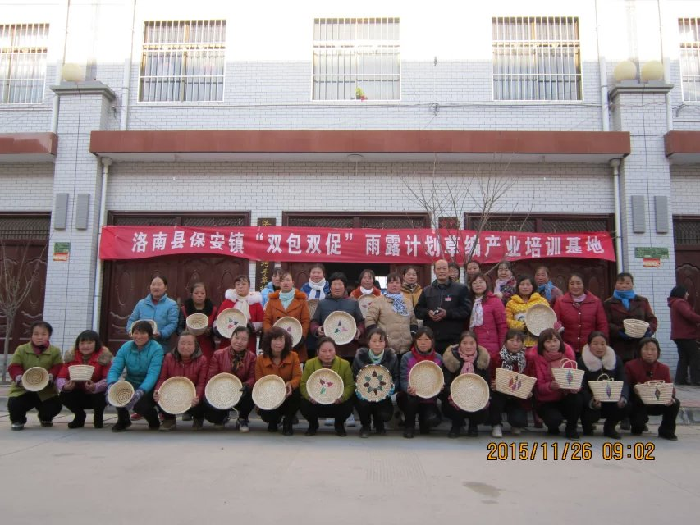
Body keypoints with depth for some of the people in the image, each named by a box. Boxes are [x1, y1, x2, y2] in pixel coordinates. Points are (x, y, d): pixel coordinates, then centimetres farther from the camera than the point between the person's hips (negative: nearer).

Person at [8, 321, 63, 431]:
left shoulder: (55, 351, 1)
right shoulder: (21, 349, 2)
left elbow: (58, 368, -6)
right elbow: (14, 367, -6)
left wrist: (50, 377, -26)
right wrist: (19, 379, -24)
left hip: (46, 391, 0)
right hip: (23, 390, 0)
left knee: (55, 407, -17)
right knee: (13, 404, -26)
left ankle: (45, 418, 24)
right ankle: (18, 420, 12)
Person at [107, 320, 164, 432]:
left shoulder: (156, 349, -13)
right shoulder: (126, 347, 0)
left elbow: (153, 374, -24)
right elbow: (114, 369, -10)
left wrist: (141, 391, -40)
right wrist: (111, 384, -32)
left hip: (148, 388, -4)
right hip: (131, 384, 4)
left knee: (139, 404, -31)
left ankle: (154, 421, 7)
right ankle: (123, 420, 6)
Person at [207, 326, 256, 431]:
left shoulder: (251, 357, -5)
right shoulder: (218, 354, -6)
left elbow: (253, 378, -14)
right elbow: (211, 377, -9)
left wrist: (246, 385, -38)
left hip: (241, 393, 0)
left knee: (250, 394, -35)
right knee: (211, 415, -28)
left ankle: (243, 419, 0)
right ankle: (223, 416, 17)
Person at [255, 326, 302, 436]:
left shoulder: (293, 356, -7)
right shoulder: (260, 359, -5)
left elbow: (298, 377, -16)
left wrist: (290, 384, -40)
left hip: (287, 396, 0)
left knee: (295, 390, -34)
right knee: (264, 412, -31)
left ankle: (288, 422, -5)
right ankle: (273, 419, 13)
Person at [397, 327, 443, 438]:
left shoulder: (438, 358, 0)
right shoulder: (407, 357, -8)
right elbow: (403, 379, -14)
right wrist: (408, 389, -37)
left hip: (429, 399, 1)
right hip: (410, 397, -1)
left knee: (433, 420, -26)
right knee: (411, 397, -36)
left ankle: (423, 416, 14)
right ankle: (409, 426, -7)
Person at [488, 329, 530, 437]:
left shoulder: (527, 360, 0)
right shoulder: (496, 358, -4)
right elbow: (490, 378, -5)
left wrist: (529, 391, -18)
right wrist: (493, 385, -27)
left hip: (518, 398, 0)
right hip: (500, 394, 0)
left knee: (519, 420, -25)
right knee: (495, 396, -34)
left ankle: (515, 425, 18)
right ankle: (496, 425, -6)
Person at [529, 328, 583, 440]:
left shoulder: (567, 353, -5)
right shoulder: (536, 357, -12)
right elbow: (538, 387, -13)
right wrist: (550, 386, -35)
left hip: (565, 397, 3)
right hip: (546, 402, -2)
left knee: (577, 399, -31)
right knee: (554, 419, -32)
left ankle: (571, 429, -1)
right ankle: (553, 428, 10)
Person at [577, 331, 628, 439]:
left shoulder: (616, 359, 1)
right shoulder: (583, 361, -10)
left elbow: (624, 382, -8)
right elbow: (582, 387, -17)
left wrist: (623, 398, -29)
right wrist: (591, 402, -36)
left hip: (611, 401, 3)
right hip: (590, 403, -3)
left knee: (624, 406, -25)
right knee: (592, 415, -32)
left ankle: (609, 428, 8)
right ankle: (587, 427, 10)